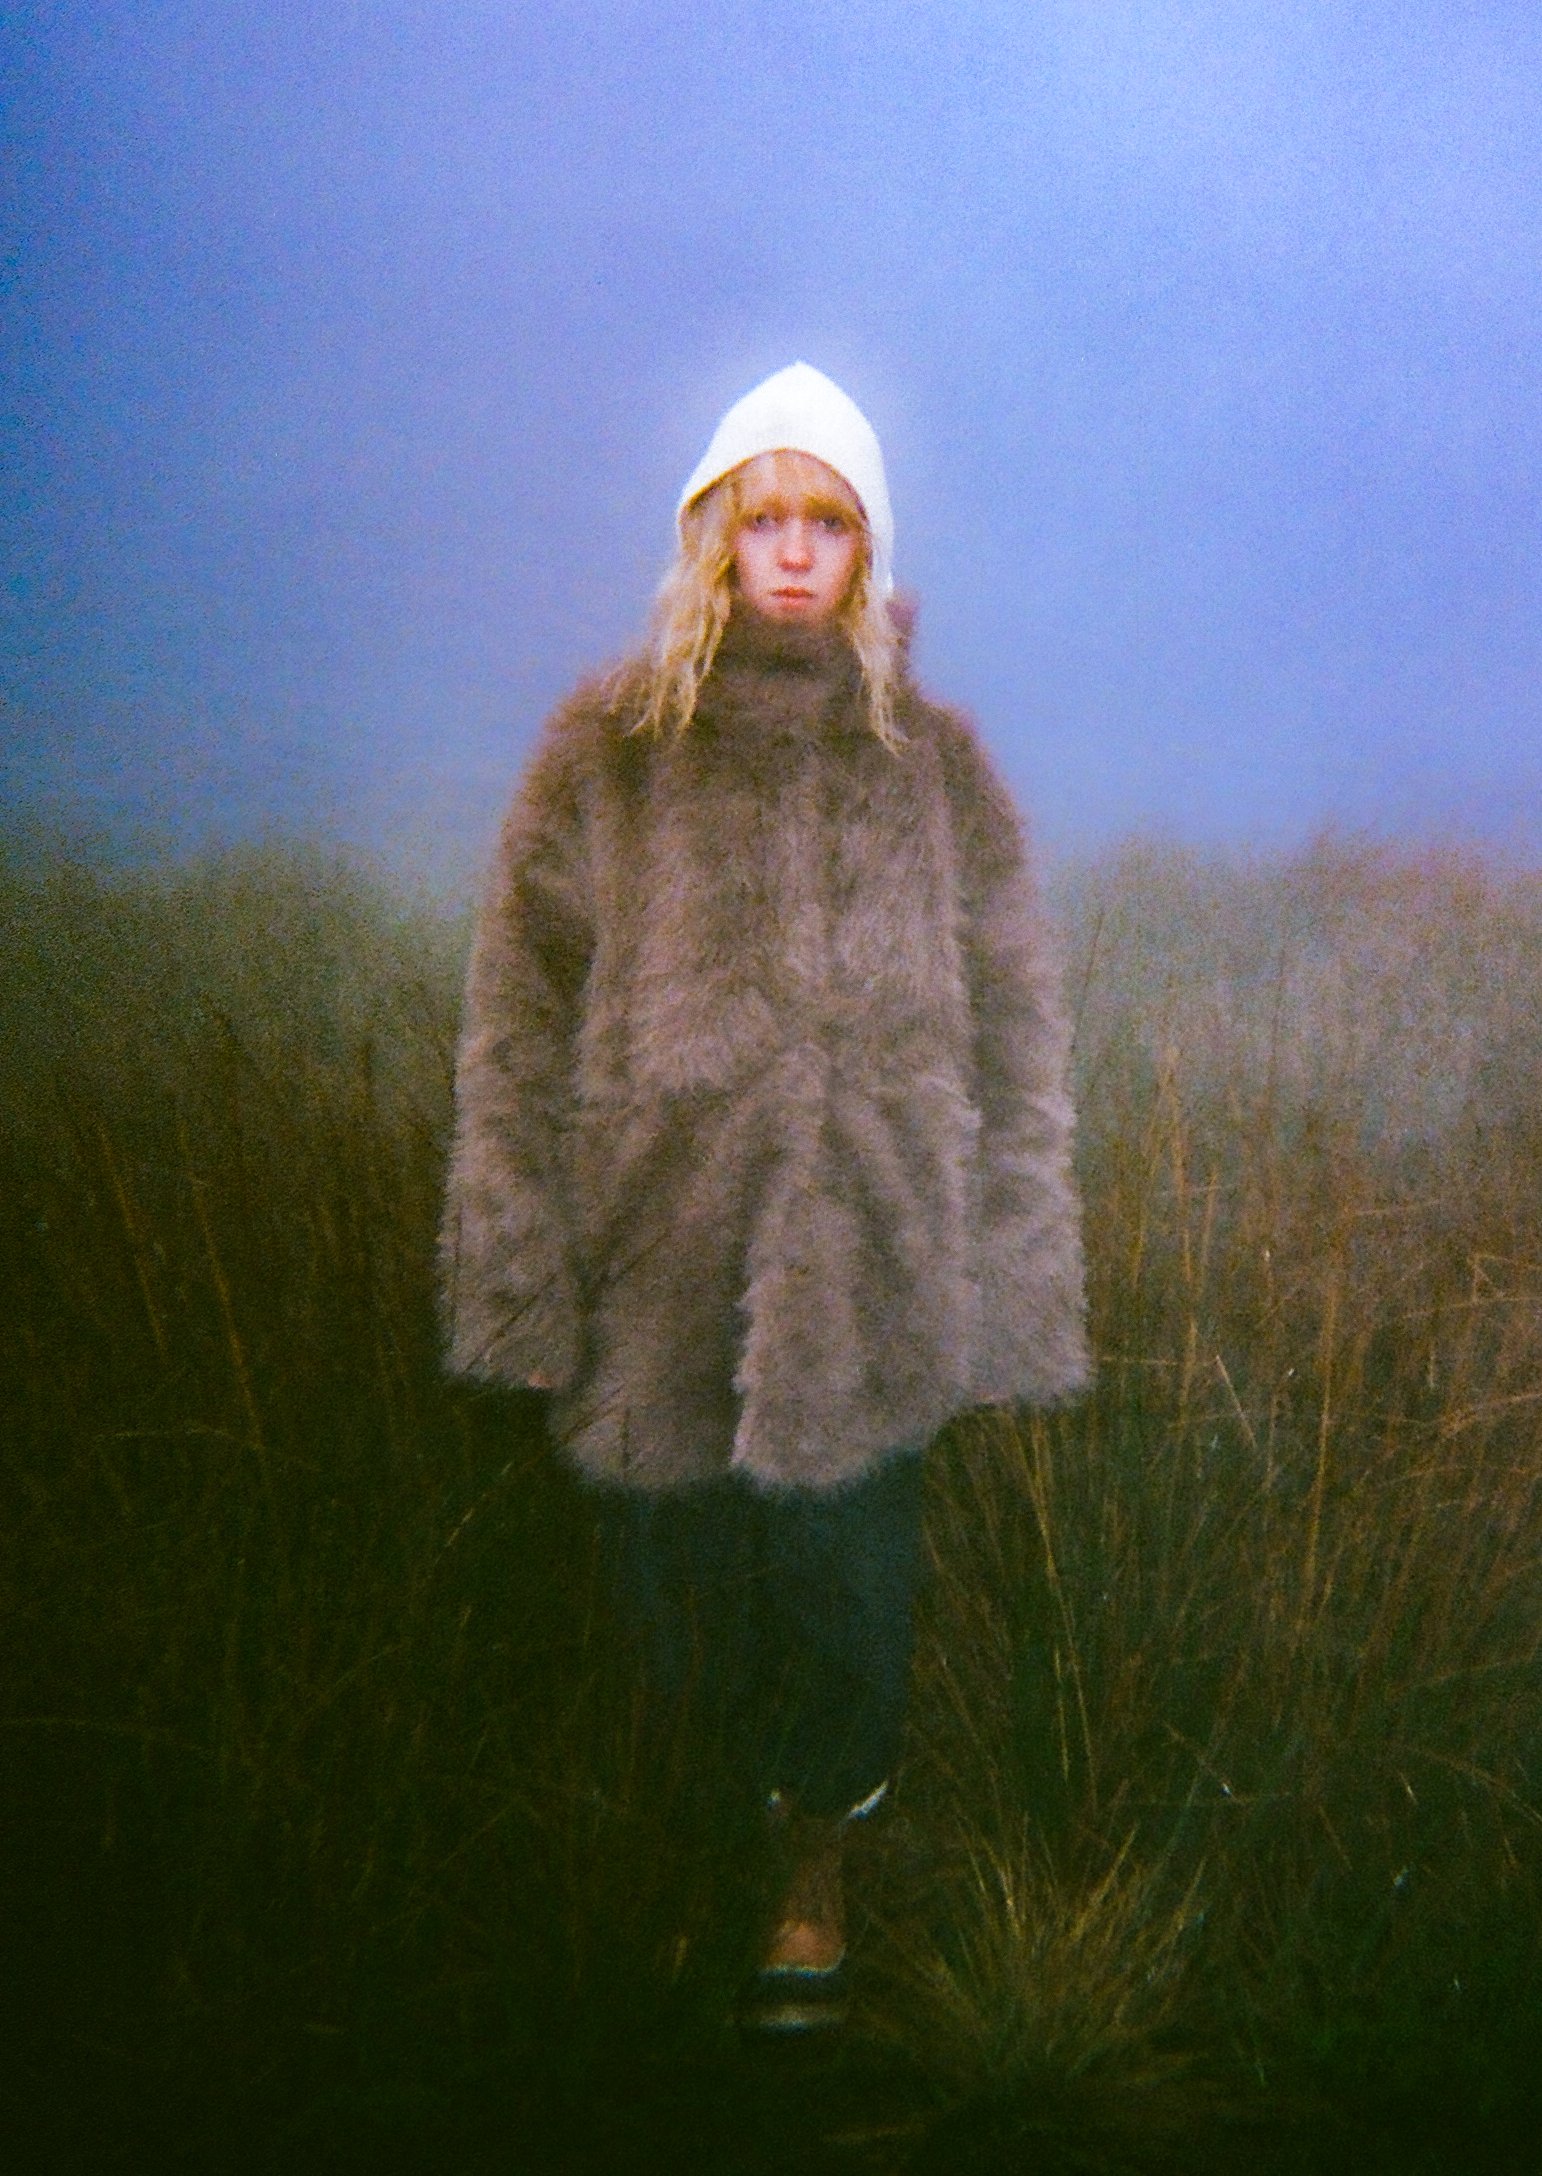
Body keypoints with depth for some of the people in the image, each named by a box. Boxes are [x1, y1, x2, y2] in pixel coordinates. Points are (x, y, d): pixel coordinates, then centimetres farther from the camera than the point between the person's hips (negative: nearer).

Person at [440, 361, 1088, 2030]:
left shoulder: (936, 765, 6)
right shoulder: (606, 752, 2)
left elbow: (1015, 1043, 5)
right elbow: (518, 1028, 0)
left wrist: (1007, 1305, 2)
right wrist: (531, 1285, -5)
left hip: (866, 1277, 0)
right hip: (662, 1270, 0)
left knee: (845, 1592, 8)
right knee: (676, 1588, 11)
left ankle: (816, 1873, 37)